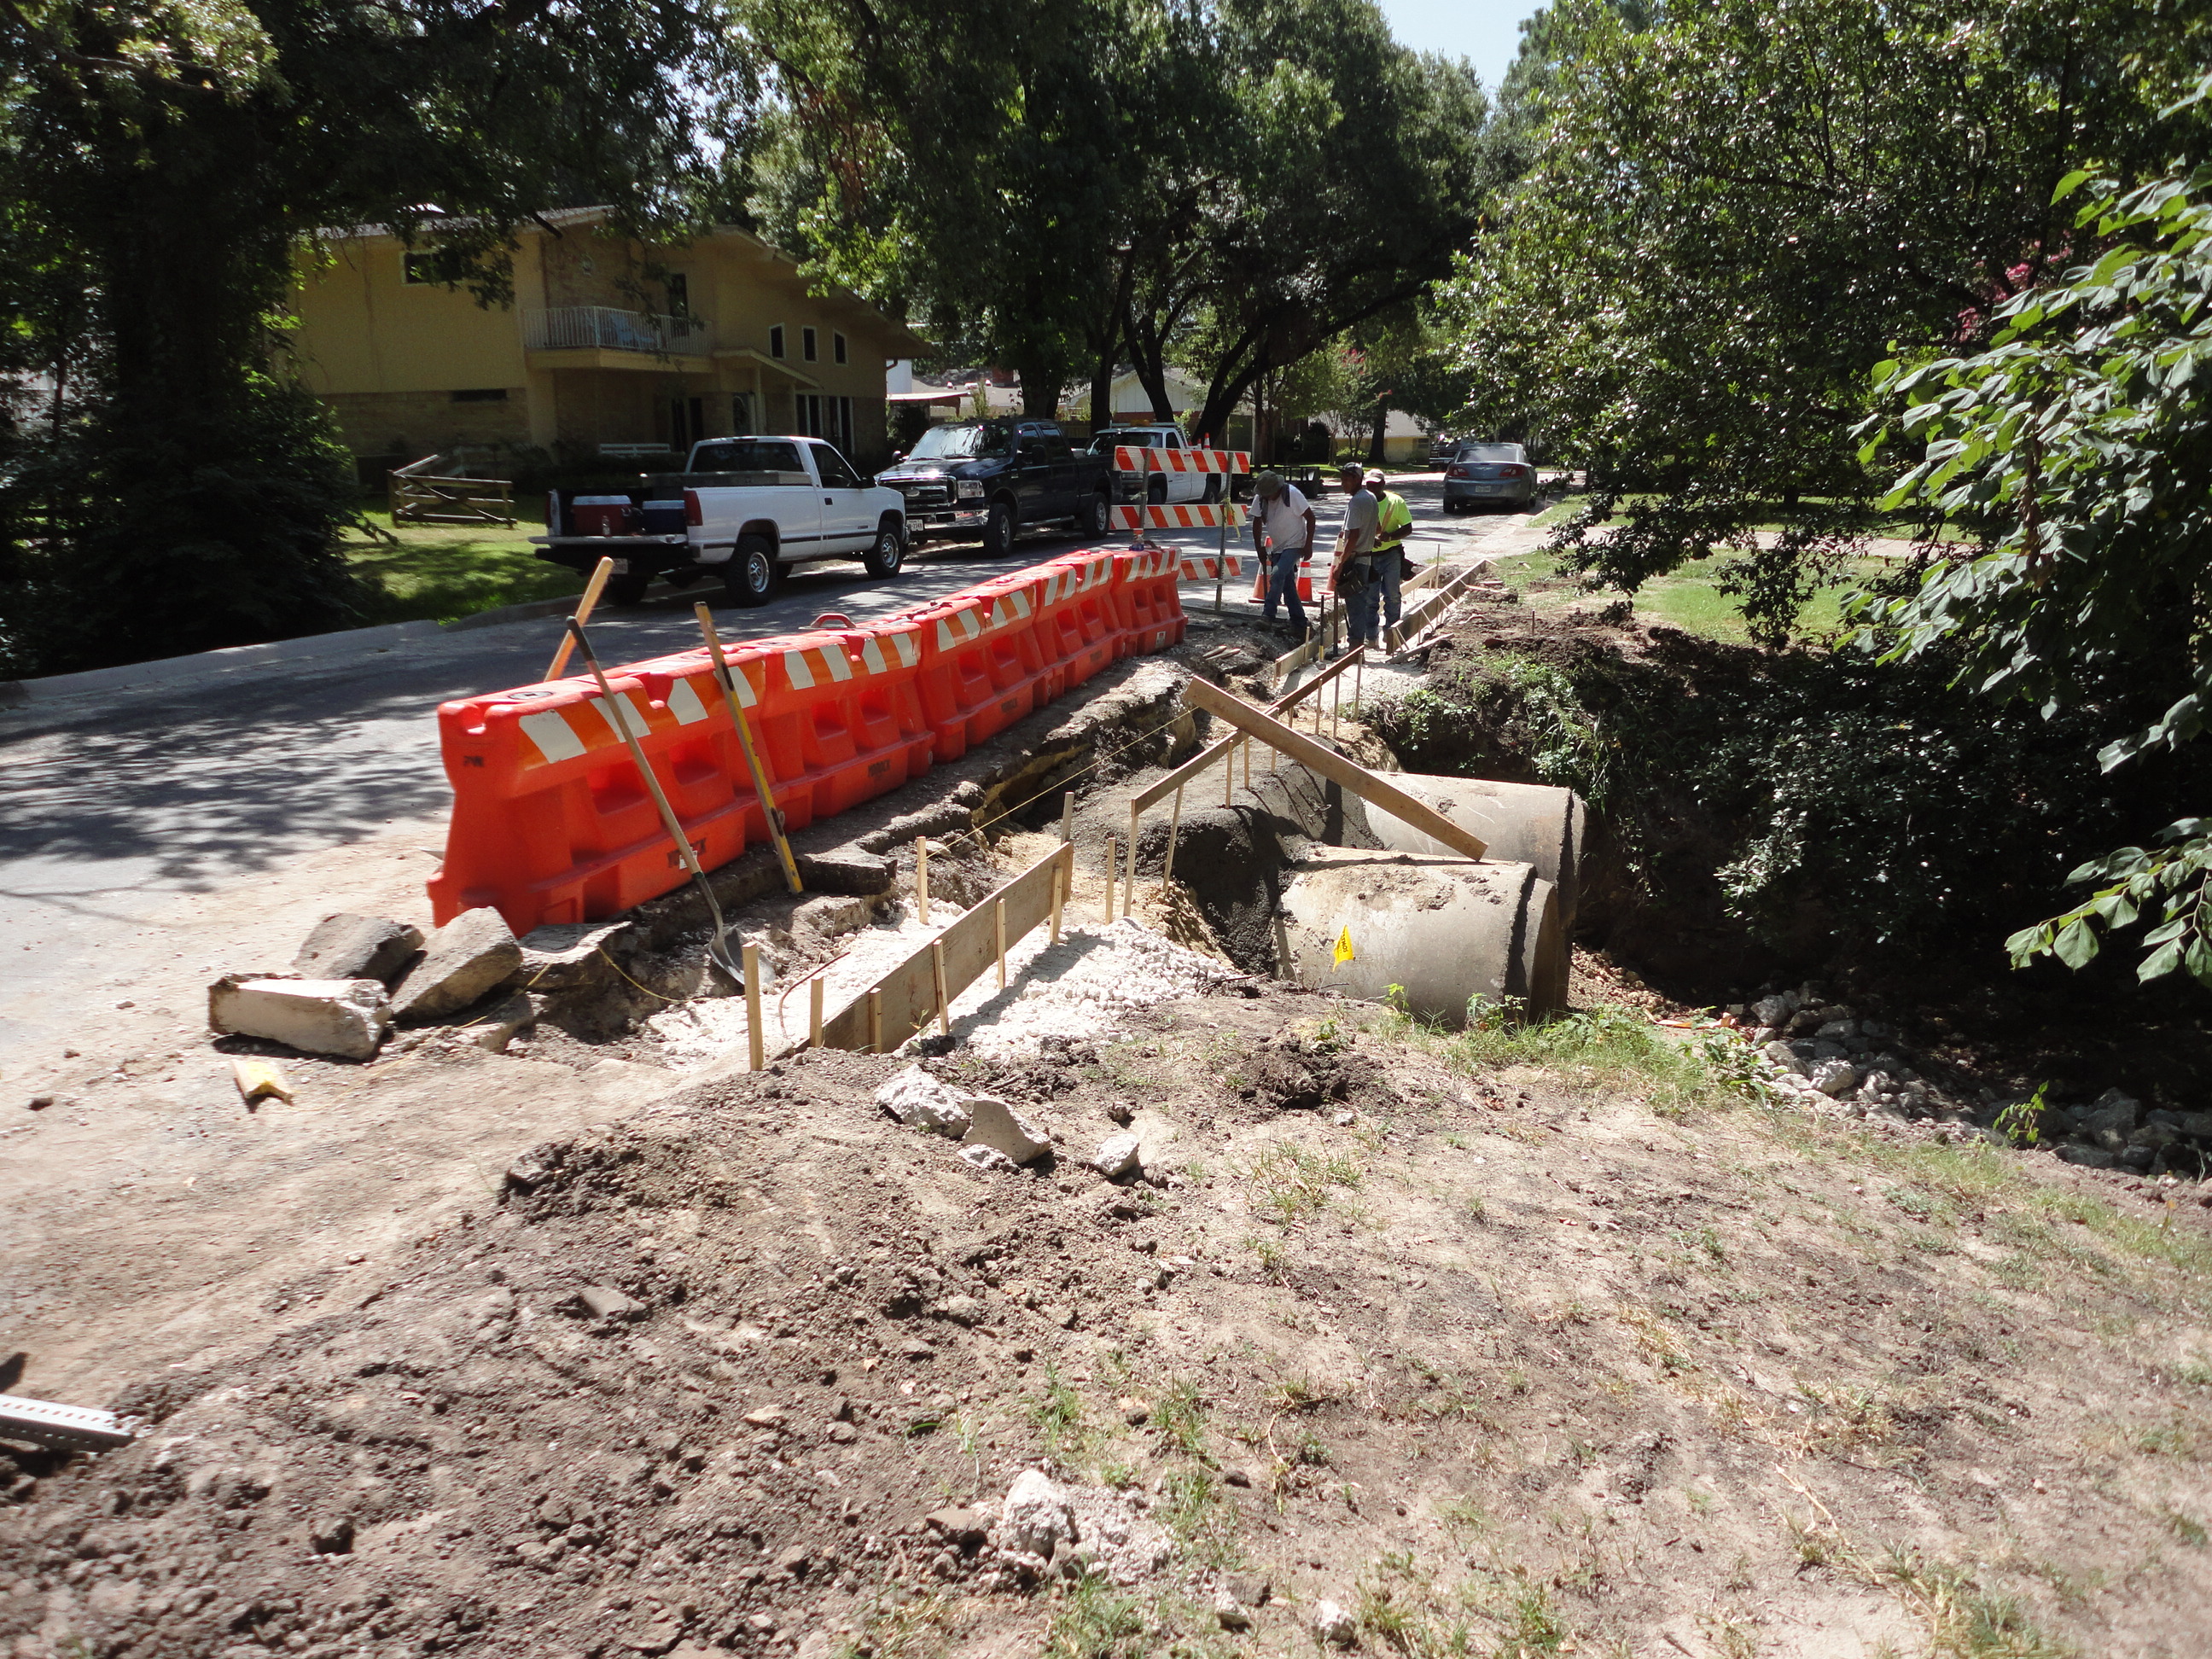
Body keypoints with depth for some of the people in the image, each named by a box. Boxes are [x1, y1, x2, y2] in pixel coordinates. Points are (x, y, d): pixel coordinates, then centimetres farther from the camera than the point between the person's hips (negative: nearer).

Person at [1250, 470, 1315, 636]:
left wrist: (1308, 545, -14)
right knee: (1287, 585, 8)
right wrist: (1259, 547, 6)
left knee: (1277, 576, -25)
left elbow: (1310, 517, -13)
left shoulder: (1292, 494, -18)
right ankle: (1300, 625, 16)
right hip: (1278, 547, 7)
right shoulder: (1261, 499, -3)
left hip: (1295, 544, -7)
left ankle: (1267, 615, -25)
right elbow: (1257, 522, 10)